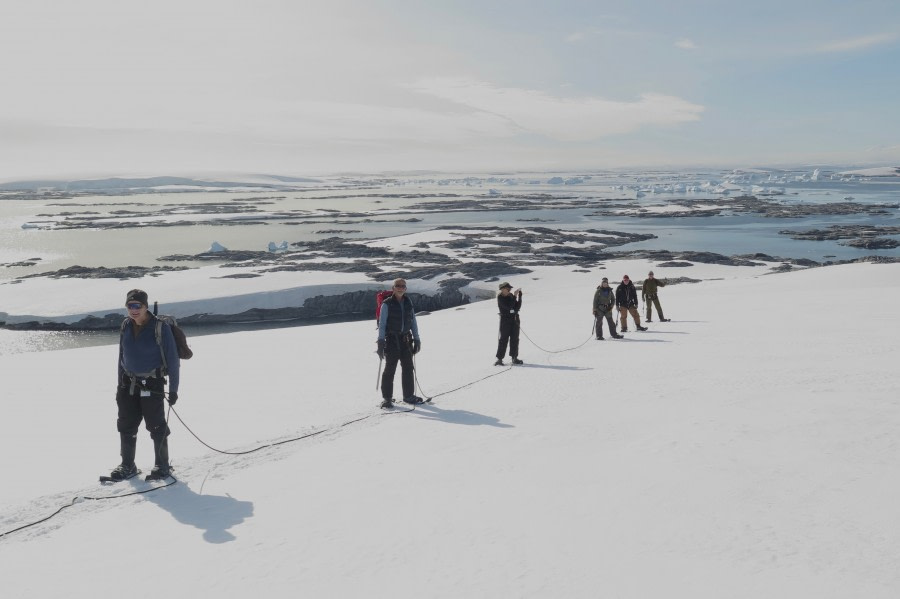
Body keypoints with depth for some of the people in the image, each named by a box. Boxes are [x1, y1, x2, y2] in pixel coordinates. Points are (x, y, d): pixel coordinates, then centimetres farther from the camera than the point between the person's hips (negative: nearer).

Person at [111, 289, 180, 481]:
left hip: (152, 385, -5)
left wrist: (173, 389, -11)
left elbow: (172, 360, -10)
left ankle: (162, 465, 15)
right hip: (129, 384, 5)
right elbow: (122, 356, 14)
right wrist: (120, 385, 14)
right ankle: (127, 465, 22)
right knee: (126, 425, 9)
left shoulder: (160, 327, -14)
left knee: (156, 426, 1)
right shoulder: (126, 326, 3)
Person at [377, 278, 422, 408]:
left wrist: (416, 339, 11)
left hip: (405, 339, 5)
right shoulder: (387, 304, -6)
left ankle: (409, 395, 18)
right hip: (391, 339, -5)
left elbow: (413, 322, 13)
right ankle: (387, 398, 3)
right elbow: (382, 324, -8)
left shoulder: (408, 302, 8)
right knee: (390, 368, -4)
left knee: (408, 368, 7)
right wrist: (381, 342, -15)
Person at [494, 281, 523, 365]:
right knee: (504, 339, -7)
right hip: (505, 320, -6)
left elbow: (517, 307, 3)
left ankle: (514, 357, 16)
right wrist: (515, 296, -19)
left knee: (515, 339, 8)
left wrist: (519, 296, -6)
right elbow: (509, 306, -22)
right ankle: (499, 359, -4)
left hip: (515, 319, 6)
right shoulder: (500, 297, -10)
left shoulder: (511, 296, 8)